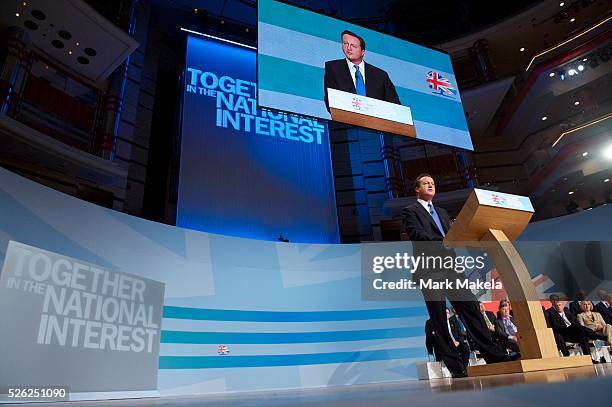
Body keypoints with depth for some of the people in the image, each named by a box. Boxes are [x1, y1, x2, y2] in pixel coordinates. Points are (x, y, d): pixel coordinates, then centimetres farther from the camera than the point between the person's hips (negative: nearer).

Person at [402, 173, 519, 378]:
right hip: (429, 270, -5)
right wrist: (442, 241, -22)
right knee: (439, 319, -3)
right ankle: (455, 366, 1)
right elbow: (416, 234, -11)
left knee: (470, 307, -3)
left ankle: (492, 354, 1)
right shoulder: (410, 212, 6)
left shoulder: (442, 212, 26)